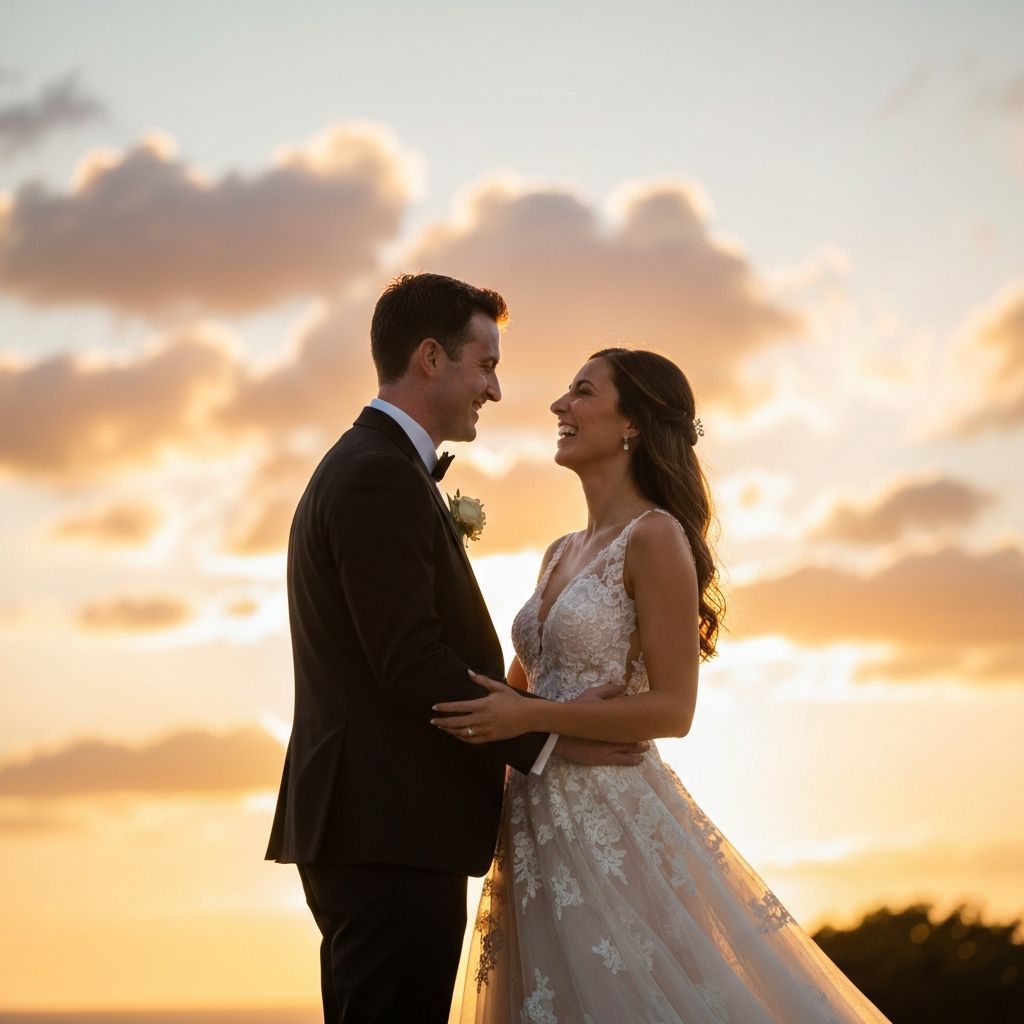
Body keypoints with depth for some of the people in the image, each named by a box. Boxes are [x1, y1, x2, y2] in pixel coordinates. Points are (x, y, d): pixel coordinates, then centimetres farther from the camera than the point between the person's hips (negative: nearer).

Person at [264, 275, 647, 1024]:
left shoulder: (356, 468, 21)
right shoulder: (383, 477, -13)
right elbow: (411, 664, -19)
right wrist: (548, 739, -11)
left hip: (368, 829, 11)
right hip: (394, 835, -11)